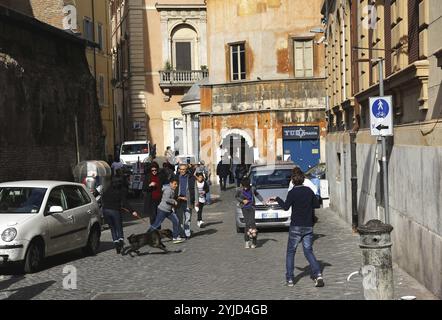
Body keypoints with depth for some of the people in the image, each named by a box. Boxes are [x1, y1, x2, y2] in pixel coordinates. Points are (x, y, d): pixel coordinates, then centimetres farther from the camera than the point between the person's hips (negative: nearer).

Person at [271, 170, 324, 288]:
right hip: (308, 226, 4)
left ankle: (289, 279, 5)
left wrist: (277, 199, -3)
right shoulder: (309, 191, 5)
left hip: (296, 227, -4)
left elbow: (286, 207, -16)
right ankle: (318, 275, -10)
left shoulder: (292, 192, -9)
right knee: (308, 251, 8)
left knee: (290, 252, 7)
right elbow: (317, 204, 11)